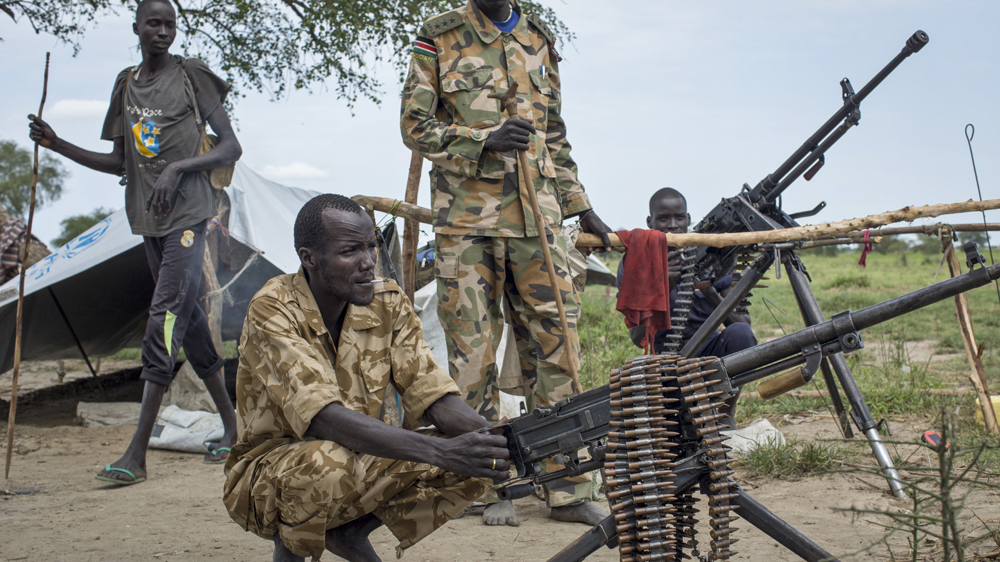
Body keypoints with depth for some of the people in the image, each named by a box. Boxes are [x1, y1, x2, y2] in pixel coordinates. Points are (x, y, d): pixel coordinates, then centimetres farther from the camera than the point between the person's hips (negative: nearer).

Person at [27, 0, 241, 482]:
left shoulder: (192, 76, -1)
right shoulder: (126, 84, 16)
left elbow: (231, 148, -4)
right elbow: (121, 162, 18)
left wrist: (177, 167, -17)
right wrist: (59, 146, 8)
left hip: (188, 213, -6)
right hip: (148, 217, 6)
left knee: (164, 317, -15)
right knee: (186, 318, 9)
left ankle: (136, 454, -16)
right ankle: (230, 426, 21)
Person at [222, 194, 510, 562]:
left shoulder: (388, 303, -5)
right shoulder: (272, 311, -22)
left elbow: (430, 392, -10)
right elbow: (321, 416, -35)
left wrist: (493, 436, -33)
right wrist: (440, 451, -45)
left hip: (358, 462, 5)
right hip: (267, 472, -5)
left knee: (474, 464, -14)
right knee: (327, 464, -39)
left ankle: (352, 532, 3)